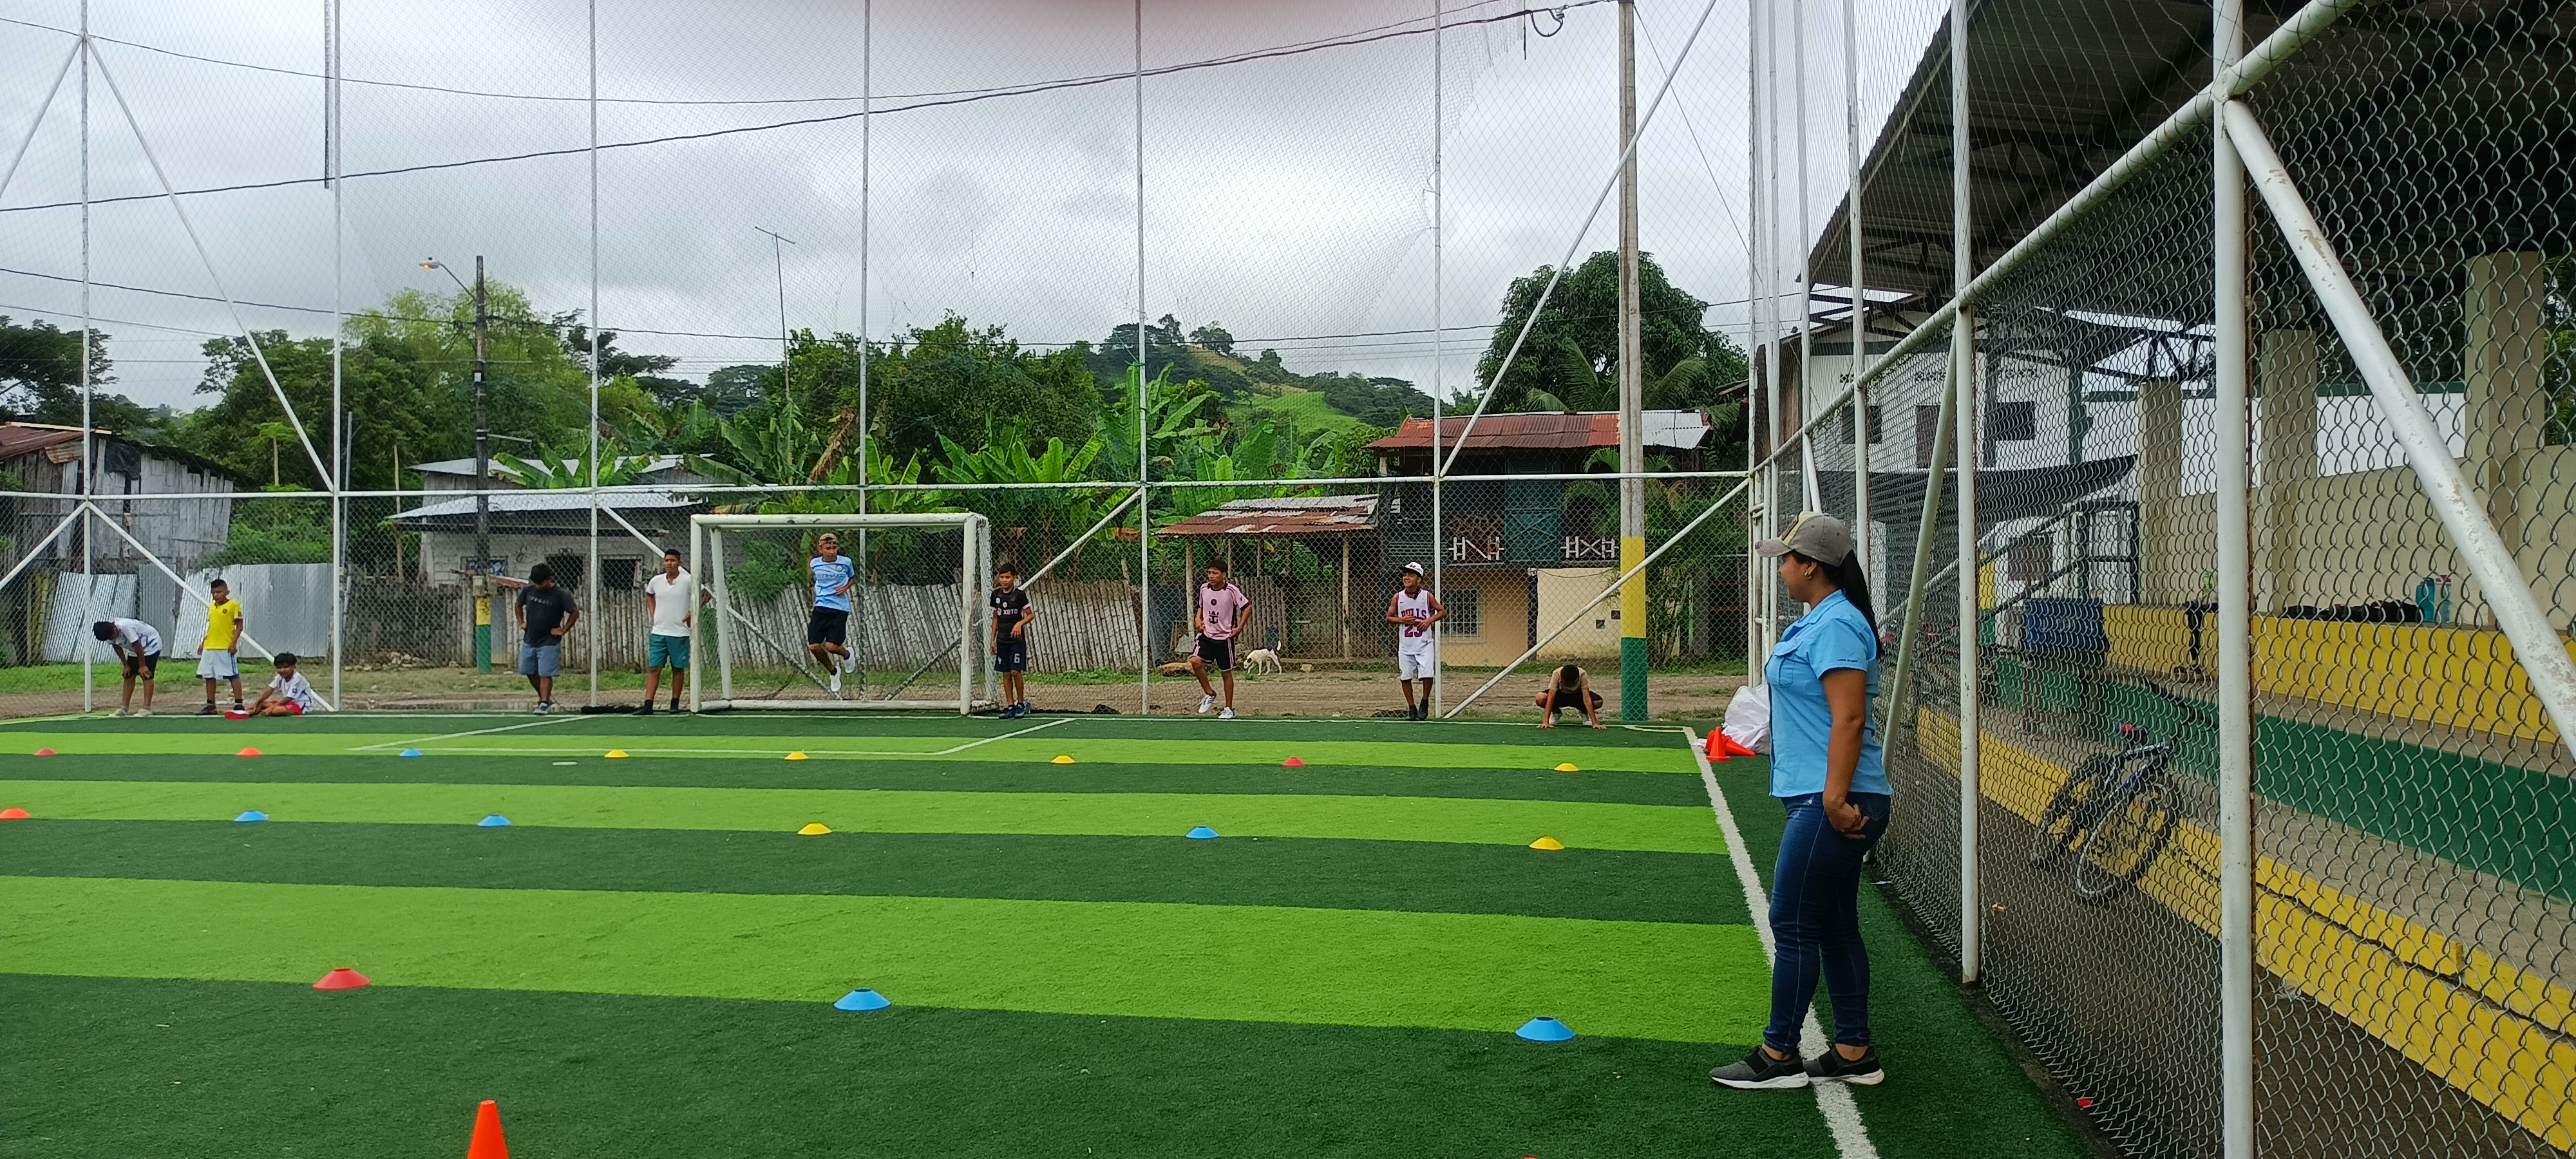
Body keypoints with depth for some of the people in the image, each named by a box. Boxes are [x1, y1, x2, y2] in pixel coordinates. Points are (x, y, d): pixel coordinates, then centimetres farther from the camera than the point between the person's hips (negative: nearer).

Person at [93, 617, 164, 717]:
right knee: (129, 676, 3)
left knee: (146, 676, -13)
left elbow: (138, 646, -29)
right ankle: (124, 708, 6)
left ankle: (147, 709, -15)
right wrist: (126, 665, 3)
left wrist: (142, 666, -21)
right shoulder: (108, 633, -12)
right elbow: (118, 648, 5)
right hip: (134, 650, 8)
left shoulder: (125, 626, -36)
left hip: (151, 644, -8)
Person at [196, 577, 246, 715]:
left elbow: (239, 626, -8)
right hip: (209, 647, 7)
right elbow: (211, 627, 21)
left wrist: (234, 643, -17)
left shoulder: (233, 605, -6)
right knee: (209, 677, 9)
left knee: (233, 676, -3)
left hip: (226, 647, -7)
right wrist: (204, 643, 15)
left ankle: (238, 705, -1)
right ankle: (210, 706, 16)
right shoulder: (211, 607, 14)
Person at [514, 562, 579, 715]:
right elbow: (519, 605, 21)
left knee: (545, 674, -7)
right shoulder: (528, 591, 2)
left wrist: (563, 630, -10)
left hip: (549, 643, -6)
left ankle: (544, 704, -1)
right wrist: (521, 622, 11)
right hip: (529, 641, 6)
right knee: (529, 672, 13)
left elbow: (575, 613, -9)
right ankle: (545, 698, 28)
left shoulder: (561, 595, -13)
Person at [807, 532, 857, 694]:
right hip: (821, 607, 3)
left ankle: (847, 653, 24)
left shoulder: (846, 563, -5)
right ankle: (834, 672, 20)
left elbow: (853, 578, 15)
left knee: (831, 646, -14)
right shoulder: (814, 563, 2)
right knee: (814, 646, -6)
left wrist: (846, 587, -3)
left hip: (840, 609, -3)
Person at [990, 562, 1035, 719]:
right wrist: (993, 639, 11)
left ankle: (1021, 703, 6)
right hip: (1002, 640, 5)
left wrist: (1019, 624, -22)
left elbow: (1031, 614, -4)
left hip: (1017, 639, -5)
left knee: (1016, 671, -9)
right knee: (1006, 674, 5)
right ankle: (1010, 706, 10)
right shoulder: (996, 595, 6)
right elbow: (995, 617, 14)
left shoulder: (1019, 595, -8)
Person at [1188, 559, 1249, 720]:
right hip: (1206, 635, 4)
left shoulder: (1232, 591, -13)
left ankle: (1229, 709, 19)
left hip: (1225, 637, -4)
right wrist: (1198, 619, 2)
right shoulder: (1204, 588, 2)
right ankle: (1209, 693, 3)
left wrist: (1239, 627, -7)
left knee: (1226, 673, 6)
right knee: (1195, 661, -19)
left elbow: (1247, 606, -3)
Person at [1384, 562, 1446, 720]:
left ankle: (1425, 702, 14)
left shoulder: (1427, 596, -1)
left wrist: (1430, 620, -8)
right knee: (1405, 677, 1)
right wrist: (1401, 620, -9)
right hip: (1405, 644, 2)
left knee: (1427, 675, -12)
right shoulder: (1397, 597, 1)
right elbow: (1389, 617, 9)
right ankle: (1412, 708, 17)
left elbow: (1443, 612, 8)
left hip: (1424, 643, -2)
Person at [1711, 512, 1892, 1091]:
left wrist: (1835, 798, -26)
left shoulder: (1836, 625, -16)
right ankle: (1854, 1053, 21)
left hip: (1832, 806, -11)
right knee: (1834, 928, 14)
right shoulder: (1818, 621, 16)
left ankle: (1779, 1056, 6)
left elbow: (1849, 719, -23)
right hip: (1818, 797, 11)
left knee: (1792, 925, -3)